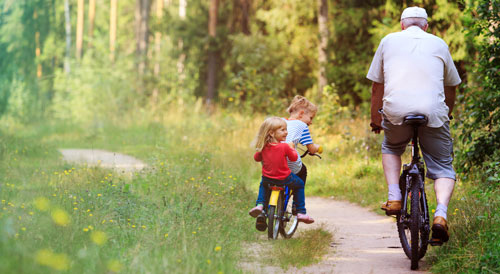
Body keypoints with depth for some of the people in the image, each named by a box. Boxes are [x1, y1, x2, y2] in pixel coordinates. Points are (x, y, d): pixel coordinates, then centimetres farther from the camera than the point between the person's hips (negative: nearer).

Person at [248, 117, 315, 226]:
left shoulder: (263, 147, -3)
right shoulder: (285, 146, -17)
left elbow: (256, 158, 11)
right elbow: (294, 157, -7)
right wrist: (291, 148, 8)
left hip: (267, 178, 4)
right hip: (284, 179, -4)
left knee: (263, 184, 38)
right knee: (299, 184, 23)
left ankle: (259, 204, 15)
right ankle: (301, 212, 19)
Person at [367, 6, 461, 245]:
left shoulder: (389, 40, 20)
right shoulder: (439, 44, 22)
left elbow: (377, 86, 24)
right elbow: (451, 87, 30)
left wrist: (375, 119, 36)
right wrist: (446, 115, 47)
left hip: (396, 109, 0)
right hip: (433, 111, 0)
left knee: (391, 148, 30)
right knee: (443, 167, 11)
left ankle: (394, 197, 12)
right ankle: (440, 215, -13)